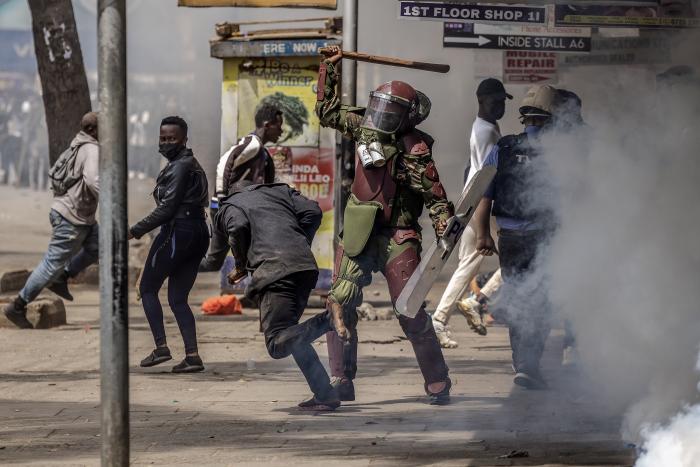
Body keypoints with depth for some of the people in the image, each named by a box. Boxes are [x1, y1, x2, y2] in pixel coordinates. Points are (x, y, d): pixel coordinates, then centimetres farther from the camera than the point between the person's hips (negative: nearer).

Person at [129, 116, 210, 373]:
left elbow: (167, 208, -17)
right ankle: (192, 356, -1)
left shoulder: (180, 167, -11)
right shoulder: (192, 164, 19)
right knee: (178, 298, 9)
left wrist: (135, 230, -12)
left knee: (148, 288, 3)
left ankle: (161, 347, -4)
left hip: (177, 231, -9)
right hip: (199, 232, 9)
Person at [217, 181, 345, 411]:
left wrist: (241, 267, 8)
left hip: (274, 269, -6)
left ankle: (328, 319, -32)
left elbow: (239, 227, -6)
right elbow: (313, 211, 13)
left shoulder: (230, 206, 18)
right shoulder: (280, 191, 30)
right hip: (305, 266, 6)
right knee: (291, 334, 19)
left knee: (278, 344, -12)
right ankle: (324, 394, 7)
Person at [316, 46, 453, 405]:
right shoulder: (364, 128, 6)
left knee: (411, 314, -8)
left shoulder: (414, 150, -12)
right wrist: (329, 68, 19)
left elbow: (436, 198, -14)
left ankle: (437, 384, 0)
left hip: (397, 239, -6)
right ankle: (341, 382, 6)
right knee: (340, 306, 0)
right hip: (357, 236, 6)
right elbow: (328, 111, 22)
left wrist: (446, 231, -26)